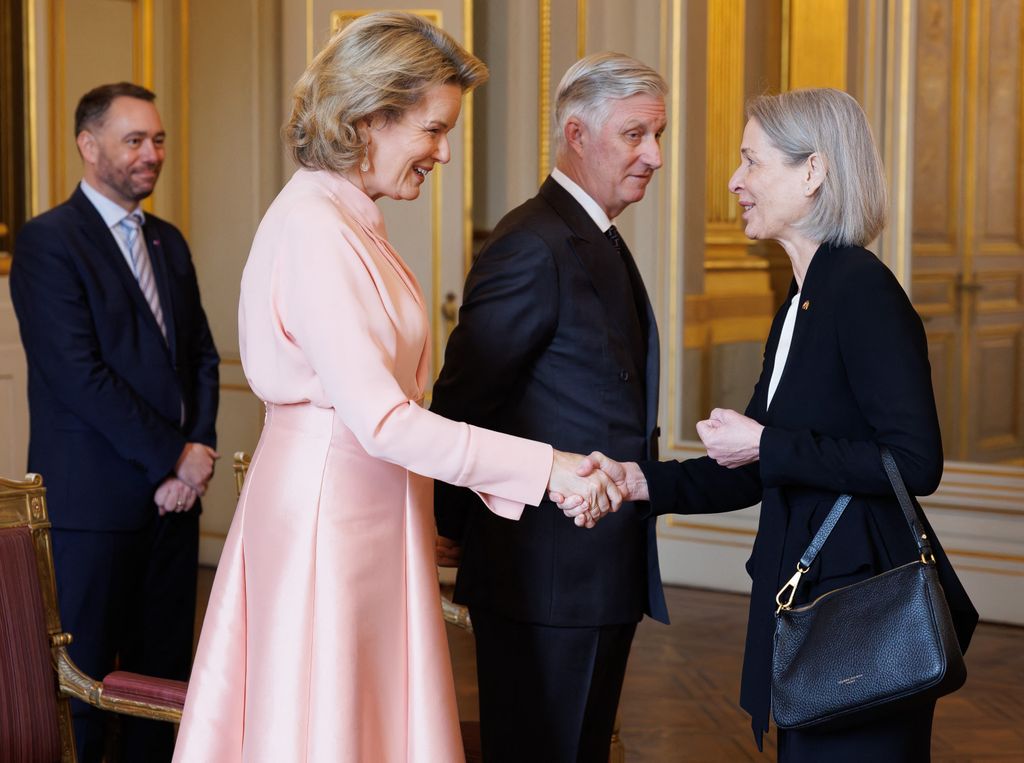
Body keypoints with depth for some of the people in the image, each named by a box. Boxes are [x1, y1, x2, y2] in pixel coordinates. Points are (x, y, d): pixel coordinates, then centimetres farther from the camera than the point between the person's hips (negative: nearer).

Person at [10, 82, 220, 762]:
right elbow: (78, 374, -15)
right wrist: (172, 458, -13)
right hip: (93, 500, -7)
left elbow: (202, 356, 16)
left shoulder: (168, 242, 16)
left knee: (165, 675, 8)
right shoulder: (48, 241, -7)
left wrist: (199, 447, -2)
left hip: (173, 495, 7)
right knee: (84, 682, 1)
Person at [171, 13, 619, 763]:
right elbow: (382, 421, -23)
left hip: (368, 502, 9)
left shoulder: (352, 222, 11)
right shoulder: (314, 229, -19)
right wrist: (546, 467, -21)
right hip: (329, 510, -9)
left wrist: (505, 484, 8)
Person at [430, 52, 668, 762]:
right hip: (546, 576, -9)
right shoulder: (533, 248, -17)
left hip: (605, 576, 9)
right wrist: (452, 531, -8)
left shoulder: (603, 245, 15)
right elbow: (464, 403, -16)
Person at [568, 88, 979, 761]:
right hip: (803, 593, 9)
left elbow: (916, 464, -22)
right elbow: (759, 476, 14)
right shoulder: (801, 303, 13)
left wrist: (765, 444, -18)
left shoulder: (864, 291, -16)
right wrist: (639, 480, 2)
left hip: (865, 604, -9)